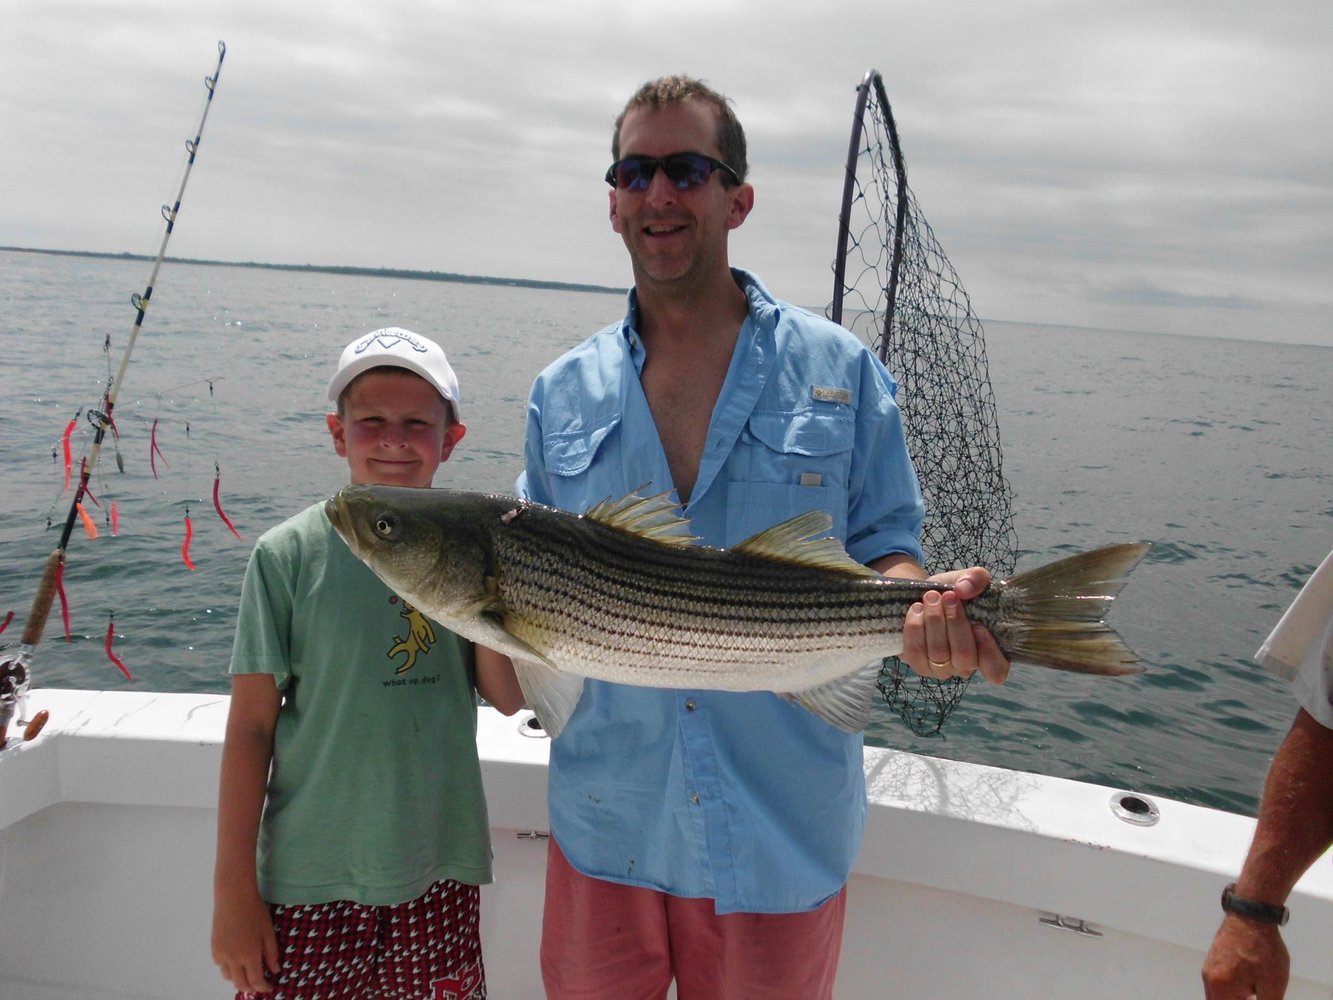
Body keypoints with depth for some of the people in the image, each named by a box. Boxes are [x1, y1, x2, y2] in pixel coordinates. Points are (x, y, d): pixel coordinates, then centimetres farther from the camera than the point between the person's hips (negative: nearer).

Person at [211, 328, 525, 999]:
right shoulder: (289, 554, -9)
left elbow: (509, 699, -5)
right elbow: (251, 725, -6)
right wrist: (233, 890, -4)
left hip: (440, 870, 3)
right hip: (313, 880, -2)